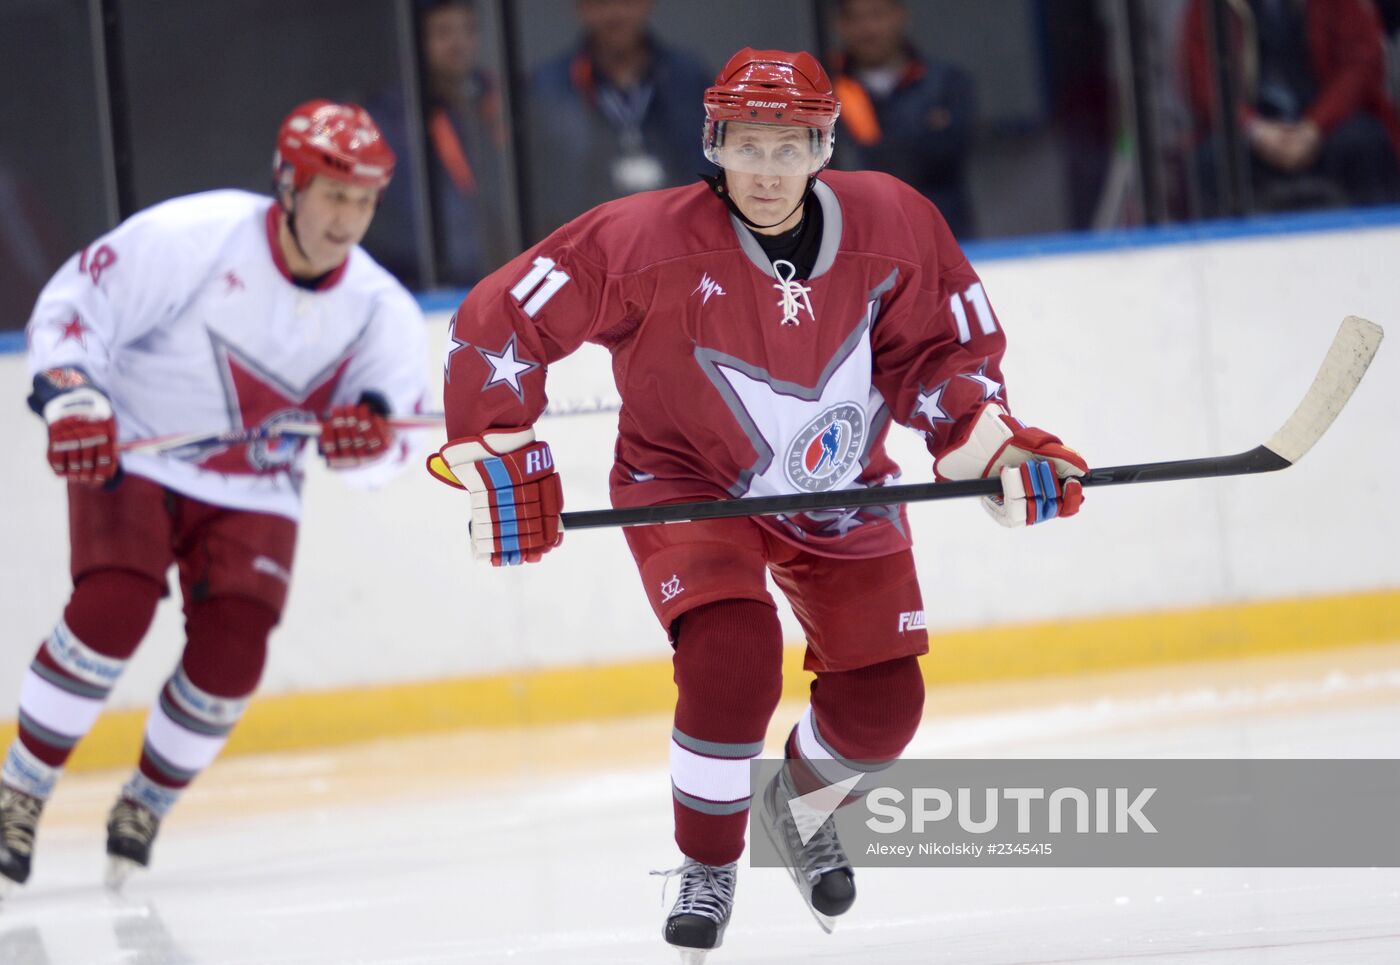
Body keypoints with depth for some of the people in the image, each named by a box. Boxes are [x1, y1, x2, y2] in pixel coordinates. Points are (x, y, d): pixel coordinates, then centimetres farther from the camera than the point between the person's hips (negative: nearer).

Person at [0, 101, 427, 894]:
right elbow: (75, 302, -14)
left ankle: (146, 805, 13)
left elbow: (386, 447, -6)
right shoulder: (195, 237, -21)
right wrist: (71, 400, -27)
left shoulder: (380, 310, -8)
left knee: (231, 653, -13)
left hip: (253, 493, 4)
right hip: (130, 460, -3)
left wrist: (368, 432, -29)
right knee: (112, 611, -24)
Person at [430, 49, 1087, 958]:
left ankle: (800, 799, 38)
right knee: (732, 658, -27)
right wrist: (501, 460, -23)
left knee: (883, 702, 0)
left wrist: (989, 442, -18)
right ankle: (708, 868, -2)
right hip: (688, 483, -3)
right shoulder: (646, 239, -25)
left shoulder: (891, 224, -17)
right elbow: (499, 323, -19)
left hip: (841, 490, 4)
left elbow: (941, 349, -2)